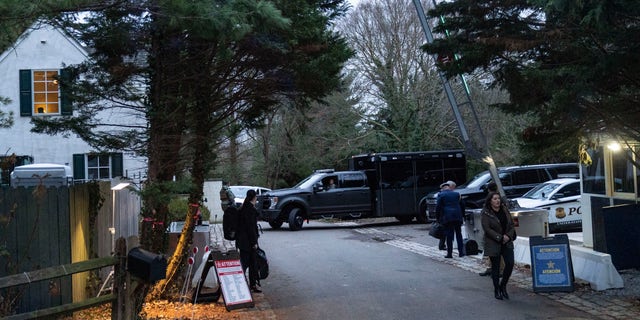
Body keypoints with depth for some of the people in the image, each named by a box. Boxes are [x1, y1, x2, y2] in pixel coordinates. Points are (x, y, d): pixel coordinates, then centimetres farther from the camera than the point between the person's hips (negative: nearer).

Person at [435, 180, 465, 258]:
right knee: (459, 234, 12)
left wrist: (438, 217, 3)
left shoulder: (441, 195, -2)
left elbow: (438, 207, -6)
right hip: (457, 217, 3)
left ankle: (449, 253, 1)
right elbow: (462, 206, 14)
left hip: (447, 217, -3)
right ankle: (461, 252, 14)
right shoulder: (457, 194, 10)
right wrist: (462, 215, 22)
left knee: (449, 236, 0)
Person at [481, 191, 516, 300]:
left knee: (510, 263, -6)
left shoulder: (505, 210, 7)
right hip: (493, 244, -4)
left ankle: (503, 286, 15)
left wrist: (508, 236, -8)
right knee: (495, 267, 4)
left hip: (507, 242, 4)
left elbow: (512, 224, 9)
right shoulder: (486, 213, -8)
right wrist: (500, 238, -17)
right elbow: (487, 229, -14)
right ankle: (497, 290, 17)